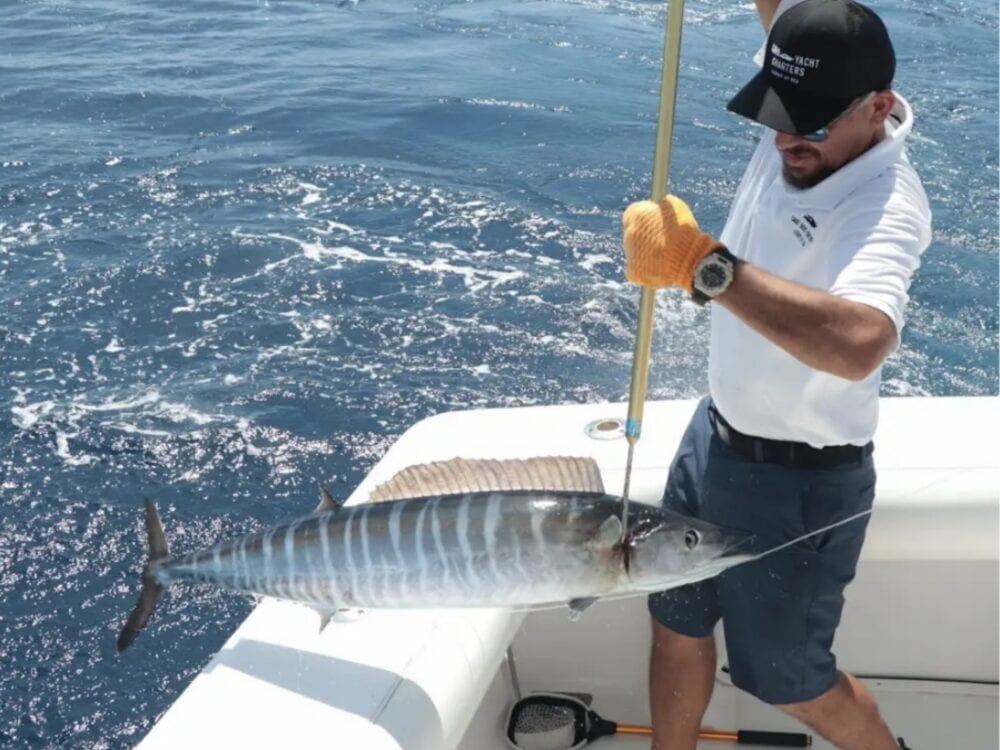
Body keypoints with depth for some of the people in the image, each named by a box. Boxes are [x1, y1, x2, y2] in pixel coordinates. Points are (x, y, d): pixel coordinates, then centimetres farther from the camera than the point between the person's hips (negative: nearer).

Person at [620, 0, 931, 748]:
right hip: (714, 436, 8)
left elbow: (859, 344, -52)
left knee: (788, 679, 13)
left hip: (798, 481, -7)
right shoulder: (799, 126, -10)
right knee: (677, 622, 22)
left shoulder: (886, 203, -31)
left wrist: (703, 264, -53)